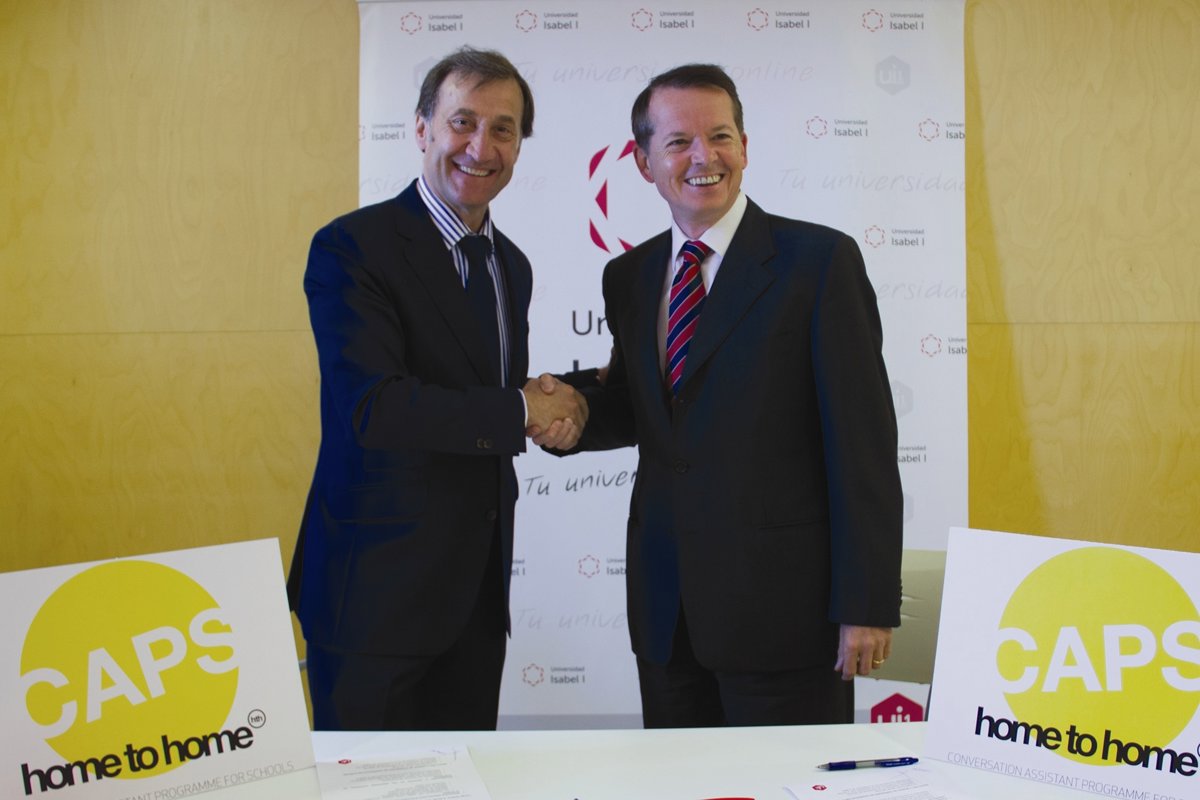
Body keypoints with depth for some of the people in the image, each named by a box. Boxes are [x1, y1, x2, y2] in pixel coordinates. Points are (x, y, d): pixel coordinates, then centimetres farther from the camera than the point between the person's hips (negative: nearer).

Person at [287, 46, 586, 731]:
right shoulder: (353, 246, -12)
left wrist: (559, 404, -5)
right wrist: (522, 411, -15)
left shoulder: (511, 265, 12)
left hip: (479, 585, 7)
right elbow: (370, 406, -23)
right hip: (377, 586, -7)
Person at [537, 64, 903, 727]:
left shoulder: (821, 260, -7)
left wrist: (866, 606, -13)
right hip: (665, 609, 5)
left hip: (782, 604, -5)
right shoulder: (628, 277, 10)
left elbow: (863, 441, -10)